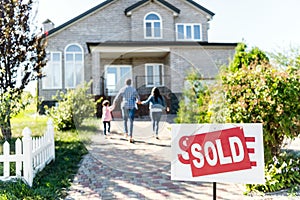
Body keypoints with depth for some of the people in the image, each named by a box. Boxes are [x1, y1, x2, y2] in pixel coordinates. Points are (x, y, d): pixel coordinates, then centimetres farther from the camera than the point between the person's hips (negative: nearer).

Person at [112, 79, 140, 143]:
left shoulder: (122, 89, 0)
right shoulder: (133, 89, 3)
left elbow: (117, 97, 9)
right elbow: (137, 96, 19)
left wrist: (114, 103, 28)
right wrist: (138, 100, 43)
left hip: (124, 106, 0)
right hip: (132, 106, 0)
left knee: (125, 120, 22)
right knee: (131, 121, -4)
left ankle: (126, 133, 13)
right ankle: (130, 136, -14)